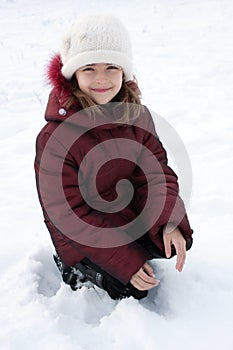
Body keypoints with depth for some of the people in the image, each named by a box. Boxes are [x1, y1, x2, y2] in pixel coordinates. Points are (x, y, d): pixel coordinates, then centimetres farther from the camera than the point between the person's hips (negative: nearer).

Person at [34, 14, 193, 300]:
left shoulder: (138, 116, -8)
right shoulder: (55, 139, -26)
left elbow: (156, 171, -6)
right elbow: (69, 215, -23)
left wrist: (170, 223, -26)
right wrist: (127, 261, -26)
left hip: (128, 214, 6)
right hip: (81, 234, -5)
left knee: (178, 242, -11)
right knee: (135, 289, -13)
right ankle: (72, 266, 10)